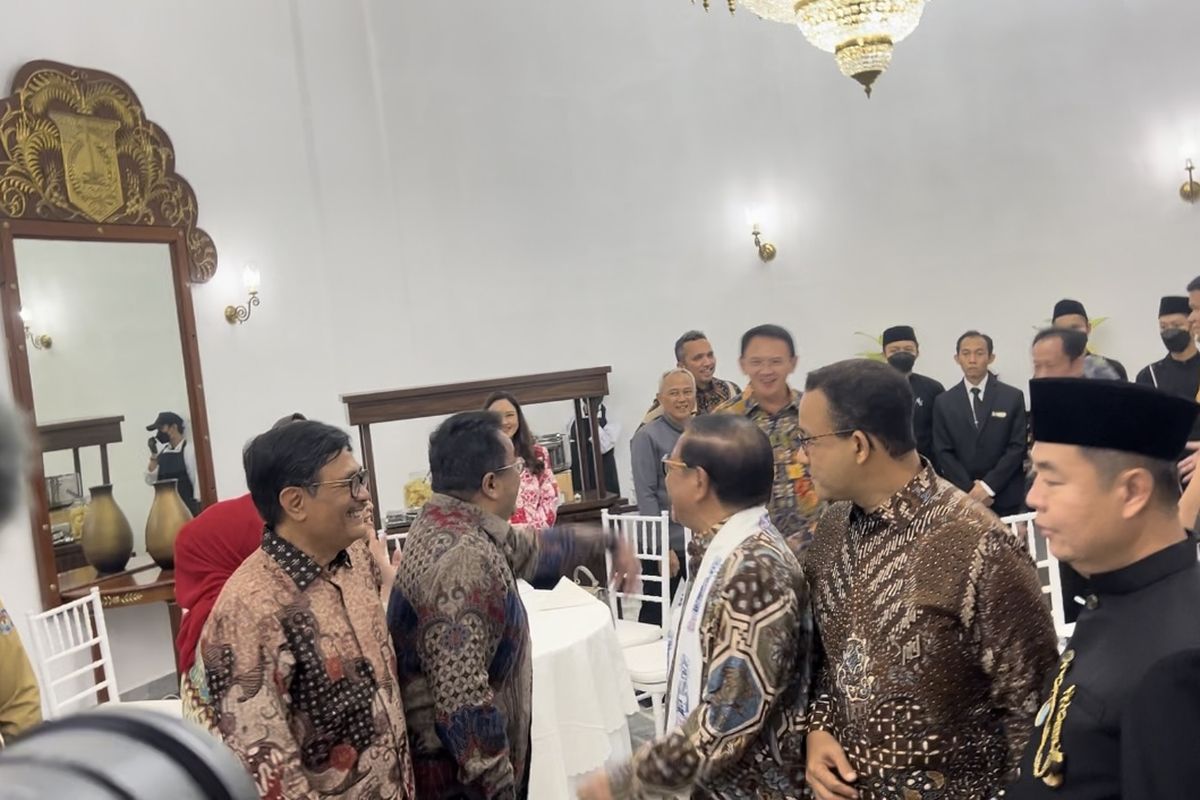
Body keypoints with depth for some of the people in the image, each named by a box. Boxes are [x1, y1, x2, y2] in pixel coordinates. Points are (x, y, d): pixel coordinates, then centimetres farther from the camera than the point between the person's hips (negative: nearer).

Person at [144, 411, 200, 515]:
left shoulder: (188, 450, -7)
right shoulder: (162, 452, 11)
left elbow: (197, 480, -9)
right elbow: (150, 480, 8)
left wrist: (197, 507, -13)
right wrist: (154, 455, -1)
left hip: (186, 509, -6)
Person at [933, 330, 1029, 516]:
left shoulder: (1013, 397, 2)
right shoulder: (943, 402, 5)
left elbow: (1017, 447, -3)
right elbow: (943, 452, 1)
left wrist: (988, 485, -12)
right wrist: (970, 489, -9)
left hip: (1005, 498, 0)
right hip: (960, 498, 1)